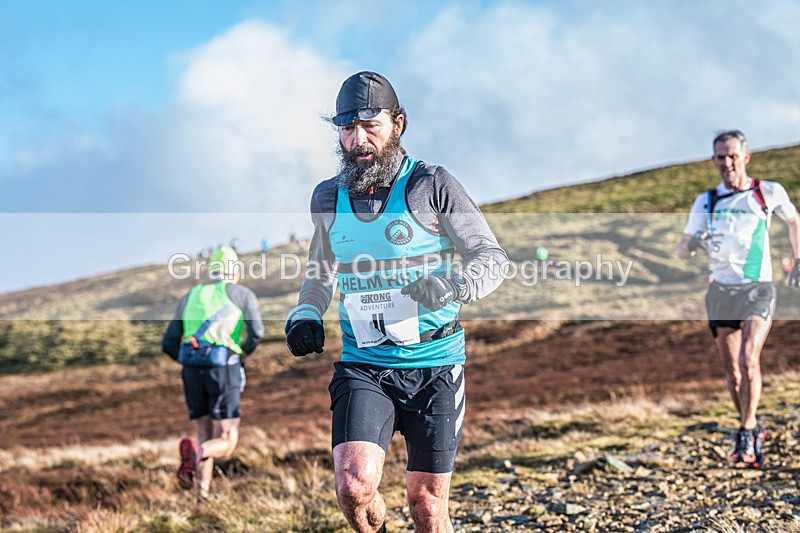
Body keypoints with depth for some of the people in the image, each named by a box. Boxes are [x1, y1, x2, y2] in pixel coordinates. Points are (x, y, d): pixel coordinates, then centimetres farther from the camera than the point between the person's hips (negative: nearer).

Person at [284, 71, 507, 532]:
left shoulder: (432, 186, -5)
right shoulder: (328, 199, 7)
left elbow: (492, 258, -3)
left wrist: (452, 286, -24)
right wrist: (305, 316, 4)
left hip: (434, 365, -2)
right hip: (363, 367, 2)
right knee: (354, 485, -18)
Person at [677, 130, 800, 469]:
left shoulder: (769, 193, 0)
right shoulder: (706, 202, 5)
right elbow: (682, 251, 3)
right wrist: (695, 243, -20)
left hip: (758, 290, -3)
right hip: (721, 291, 3)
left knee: (748, 360, -22)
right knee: (732, 373, 6)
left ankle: (746, 435, -14)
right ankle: (754, 429, 26)